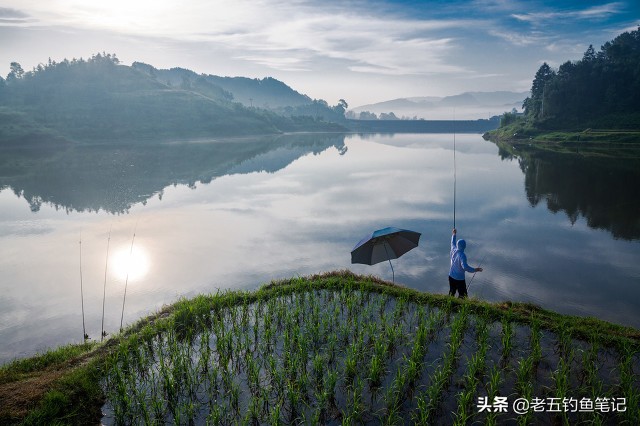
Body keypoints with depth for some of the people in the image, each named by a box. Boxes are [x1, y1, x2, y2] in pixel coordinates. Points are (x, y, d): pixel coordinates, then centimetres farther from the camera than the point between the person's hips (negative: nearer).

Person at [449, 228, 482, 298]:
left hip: (451, 276, 7)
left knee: (452, 292, 22)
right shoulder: (462, 255, -27)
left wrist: (454, 234, 29)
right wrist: (475, 270, -27)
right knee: (462, 295, 4)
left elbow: (453, 243, 15)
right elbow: (465, 267, -36)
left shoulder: (453, 250, -6)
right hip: (459, 279, -7)